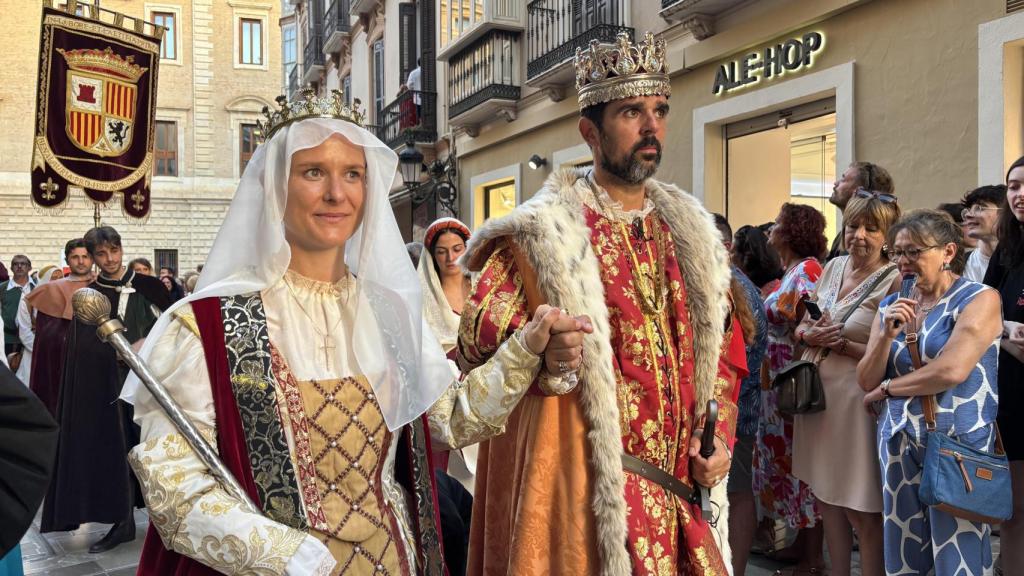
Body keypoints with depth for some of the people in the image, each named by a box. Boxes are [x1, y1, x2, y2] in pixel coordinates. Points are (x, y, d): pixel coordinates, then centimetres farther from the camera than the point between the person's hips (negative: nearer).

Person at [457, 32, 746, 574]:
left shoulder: (692, 233, 10)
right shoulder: (543, 232, -7)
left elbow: (723, 346, 16)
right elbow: (475, 334, -10)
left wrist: (719, 435, 4)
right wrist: (543, 351, -29)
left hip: (682, 481, 5)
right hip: (590, 481, -5)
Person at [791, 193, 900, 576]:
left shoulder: (895, 281, -12)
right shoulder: (833, 267, 8)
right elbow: (802, 327, 12)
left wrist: (842, 343, -19)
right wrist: (810, 335, -9)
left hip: (857, 399, -7)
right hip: (817, 393, 7)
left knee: (862, 513, 3)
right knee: (826, 500, 17)